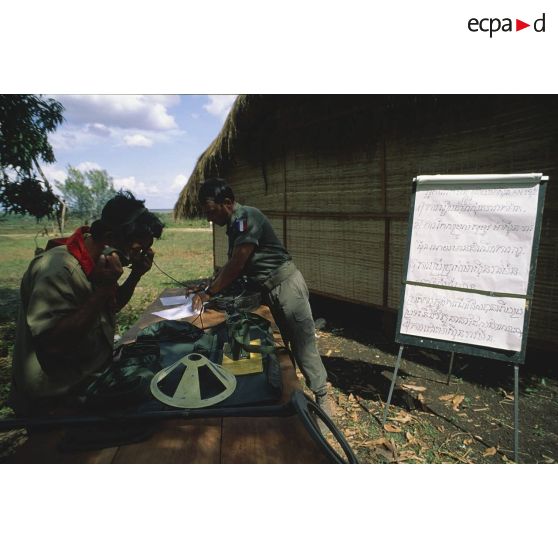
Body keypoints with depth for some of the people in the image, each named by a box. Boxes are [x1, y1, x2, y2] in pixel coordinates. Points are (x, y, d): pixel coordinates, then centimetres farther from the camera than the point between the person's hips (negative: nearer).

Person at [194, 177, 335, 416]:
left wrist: (208, 293, -12)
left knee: (302, 344, -3)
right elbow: (231, 265, 17)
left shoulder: (247, 218, -17)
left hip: (286, 283, -9)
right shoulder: (235, 225, 12)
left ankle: (322, 397, 12)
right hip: (268, 290, 10)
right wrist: (207, 286, 7)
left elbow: (236, 266, -21)